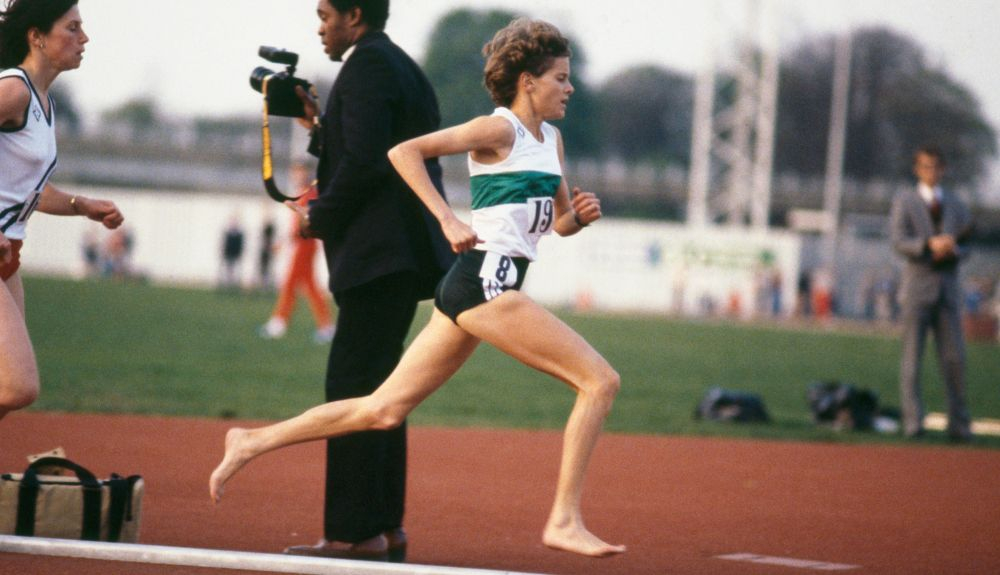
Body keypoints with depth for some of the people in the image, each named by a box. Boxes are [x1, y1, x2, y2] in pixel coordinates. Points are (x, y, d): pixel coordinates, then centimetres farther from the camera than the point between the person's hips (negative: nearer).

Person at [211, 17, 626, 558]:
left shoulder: (551, 140, 19)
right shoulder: (499, 129, -7)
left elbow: (560, 223, 28)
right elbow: (405, 151, -13)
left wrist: (580, 214, 5)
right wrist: (447, 220, -20)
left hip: (473, 289, 9)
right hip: (486, 278, -9)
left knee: (385, 409, 9)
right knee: (600, 380, -12)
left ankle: (252, 442, 14)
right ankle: (564, 521, -12)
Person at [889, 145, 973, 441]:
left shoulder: (956, 205, 16)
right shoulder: (904, 201, 6)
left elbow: (964, 245, 12)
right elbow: (899, 241, -7)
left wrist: (953, 250, -11)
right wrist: (930, 244, -24)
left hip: (948, 289, 3)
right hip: (917, 286, -3)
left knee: (954, 358, -2)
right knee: (912, 356, -5)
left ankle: (959, 424, 2)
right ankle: (913, 421, -4)